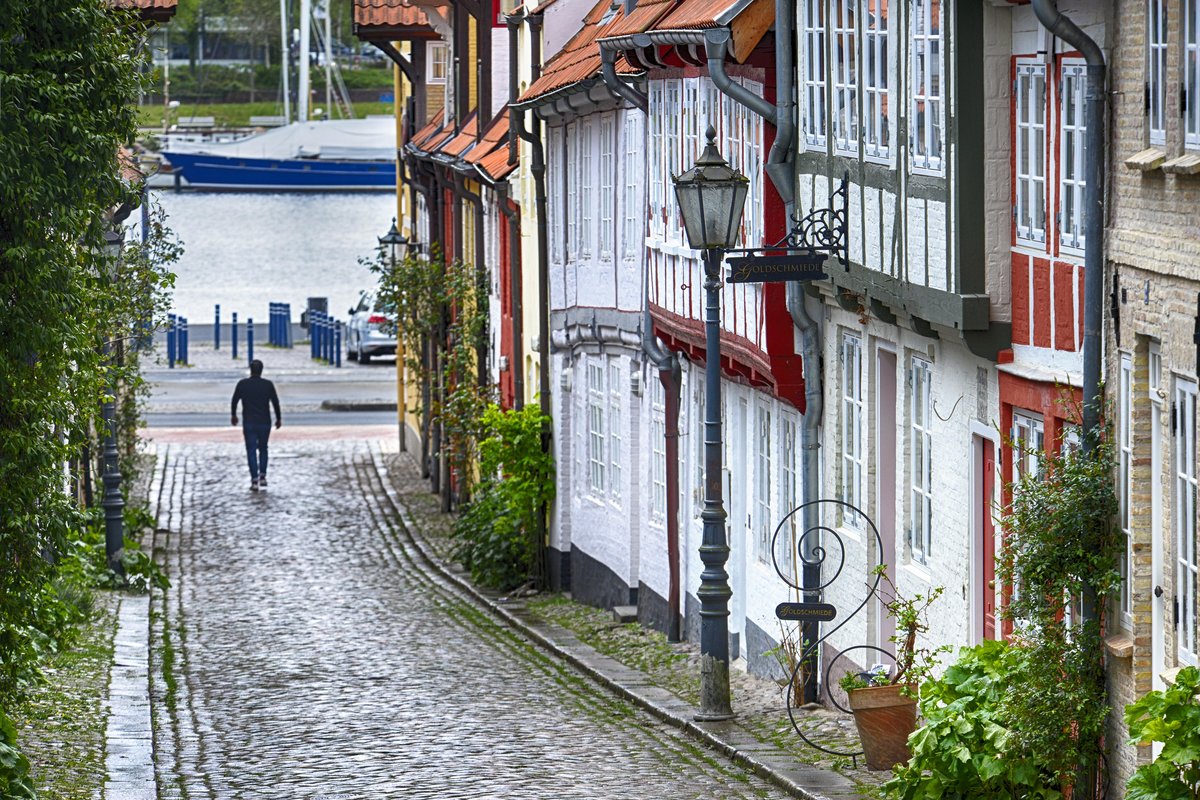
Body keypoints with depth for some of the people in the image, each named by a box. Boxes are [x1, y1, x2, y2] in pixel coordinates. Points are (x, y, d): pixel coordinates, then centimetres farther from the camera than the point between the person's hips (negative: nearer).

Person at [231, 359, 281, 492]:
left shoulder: (242, 384, -4)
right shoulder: (268, 385, -4)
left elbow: (234, 401, 5)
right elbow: (275, 402, 0)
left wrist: (233, 415, 22)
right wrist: (278, 418, 13)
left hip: (248, 423, -1)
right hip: (264, 422, 1)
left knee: (251, 451, 2)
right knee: (263, 449, 18)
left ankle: (254, 480, -7)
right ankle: (262, 477, 9)